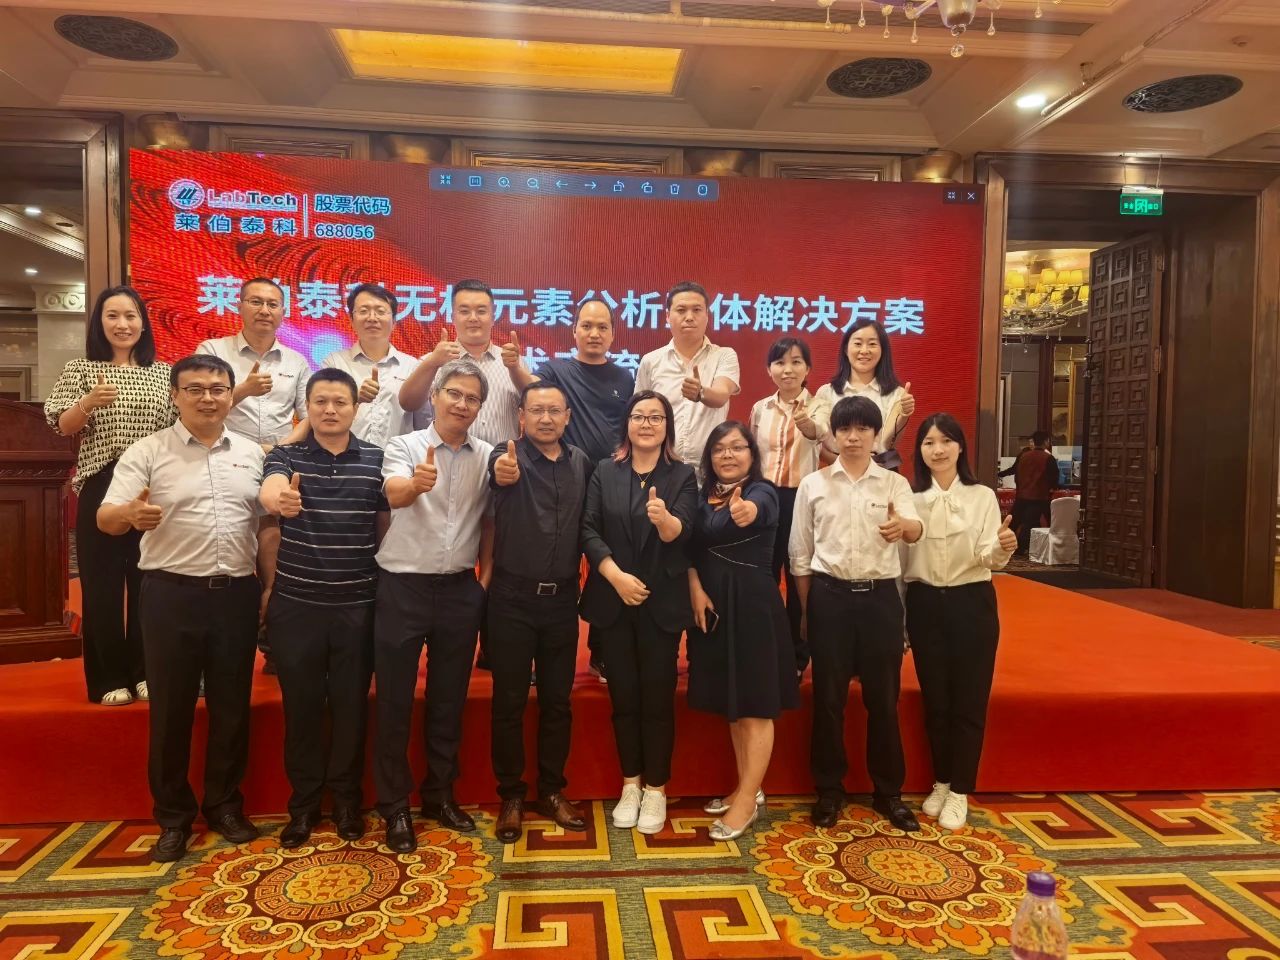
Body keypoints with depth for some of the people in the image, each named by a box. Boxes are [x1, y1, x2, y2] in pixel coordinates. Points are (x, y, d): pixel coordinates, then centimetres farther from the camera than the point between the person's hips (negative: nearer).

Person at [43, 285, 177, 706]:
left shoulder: (163, 372, 9)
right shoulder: (80, 368, 4)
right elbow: (62, 427, -4)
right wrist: (88, 402, -22)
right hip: (101, 487, -1)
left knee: (149, 580, 6)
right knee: (102, 581, 2)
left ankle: (146, 672, 18)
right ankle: (109, 679, 13)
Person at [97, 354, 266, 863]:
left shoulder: (252, 453, 8)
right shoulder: (147, 452, -1)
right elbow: (105, 518, -8)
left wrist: (269, 585, 6)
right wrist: (132, 514, -32)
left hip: (237, 593, 3)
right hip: (171, 594, -2)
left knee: (231, 706, 12)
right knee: (171, 709, 7)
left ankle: (225, 804, 29)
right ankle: (173, 816, 24)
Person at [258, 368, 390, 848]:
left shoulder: (376, 458, 1)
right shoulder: (285, 455, 0)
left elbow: (385, 526, 7)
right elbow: (268, 491, -22)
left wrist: (386, 587, 3)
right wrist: (279, 499, -46)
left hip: (357, 605, 0)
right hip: (295, 604, 0)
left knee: (351, 704, 10)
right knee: (301, 705, 10)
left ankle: (347, 799, 27)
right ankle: (303, 803, 27)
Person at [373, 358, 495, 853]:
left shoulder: (487, 456, 3)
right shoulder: (404, 446, -6)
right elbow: (394, 495, -26)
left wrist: (487, 577, 3)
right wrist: (417, 482, -48)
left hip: (460, 589, 3)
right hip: (403, 586, -3)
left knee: (449, 699, 14)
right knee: (395, 701, 6)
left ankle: (440, 794, 31)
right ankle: (394, 805, 22)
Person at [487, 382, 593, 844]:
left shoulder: (581, 463, 6)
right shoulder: (507, 455, -7)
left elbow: (587, 524, 10)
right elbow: (499, 472, -32)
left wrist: (583, 581, -1)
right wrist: (503, 472, -55)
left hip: (562, 599, 4)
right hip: (513, 599, -3)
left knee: (557, 701, 12)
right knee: (509, 702, 7)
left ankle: (552, 791, 28)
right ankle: (511, 796, 23)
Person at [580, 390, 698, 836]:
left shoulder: (682, 475, 0)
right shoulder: (604, 472, 5)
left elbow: (681, 534, -14)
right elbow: (588, 530, -1)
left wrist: (664, 518, -37)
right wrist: (616, 575, -14)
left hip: (662, 603, -2)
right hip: (613, 601, 2)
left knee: (657, 696, 4)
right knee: (623, 695, 10)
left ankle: (656, 789, 19)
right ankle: (630, 784, 25)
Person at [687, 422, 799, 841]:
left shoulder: (762, 492, -9)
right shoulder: (704, 495, 9)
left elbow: (754, 509, -33)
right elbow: (690, 545, 3)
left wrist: (745, 512, -57)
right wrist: (695, 589, -13)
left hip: (752, 605, -6)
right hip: (712, 605, 7)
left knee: (755, 704, 2)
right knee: (732, 702, 15)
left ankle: (747, 800, 12)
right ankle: (747, 788, 29)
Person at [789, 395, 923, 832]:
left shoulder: (895, 483, 3)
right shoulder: (813, 484, 2)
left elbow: (916, 529, -16)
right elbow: (800, 554, 5)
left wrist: (902, 526, -41)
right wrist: (804, 612, 2)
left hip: (880, 597, 0)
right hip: (830, 597, 0)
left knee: (883, 697, 8)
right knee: (828, 697, 6)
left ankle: (888, 791, 25)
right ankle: (829, 789, 21)